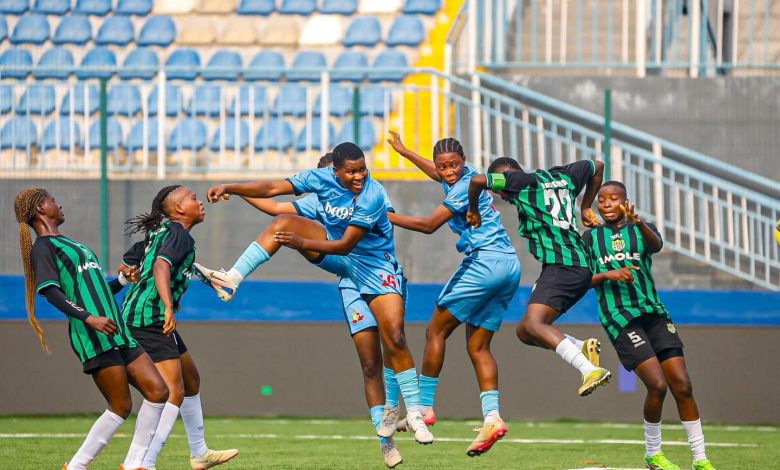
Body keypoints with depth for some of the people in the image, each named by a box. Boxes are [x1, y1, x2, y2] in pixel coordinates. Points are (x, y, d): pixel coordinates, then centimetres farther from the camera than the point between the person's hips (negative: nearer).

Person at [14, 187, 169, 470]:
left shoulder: (71, 245, 26)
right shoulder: (43, 247, -3)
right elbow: (50, 291, -17)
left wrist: (122, 280, 22)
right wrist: (88, 317, -28)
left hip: (117, 333, 9)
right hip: (94, 339, -9)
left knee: (157, 391, 0)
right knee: (121, 406, -9)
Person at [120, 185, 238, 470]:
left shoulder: (159, 232, 17)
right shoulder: (179, 235, -11)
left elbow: (127, 264, 25)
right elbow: (160, 267, -28)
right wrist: (168, 307, -40)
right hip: (151, 318, -11)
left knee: (191, 379, 23)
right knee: (173, 392, -16)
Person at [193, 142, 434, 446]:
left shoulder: (372, 196, -28)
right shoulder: (323, 179, -13)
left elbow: (346, 245, -29)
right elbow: (273, 188, -11)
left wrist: (302, 243, -37)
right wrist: (230, 189, -21)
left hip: (374, 265, -5)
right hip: (337, 257, 5)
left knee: (394, 337, -15)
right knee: (283, 223, -17)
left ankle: (414, 414, -4)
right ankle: (230, 281, -20)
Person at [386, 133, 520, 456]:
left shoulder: (465, 185, -11)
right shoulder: (467, 177, 17)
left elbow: (429, 225, -13)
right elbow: (437, 173, 41)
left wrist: (386, 217, -7)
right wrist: (403, 151, 51)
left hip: (484, 261, -10)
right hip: (509, 265, 10)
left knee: (436, 330, -1)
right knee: (477, 346, 6)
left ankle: (424, 408, -1)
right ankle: (492, 417, -8)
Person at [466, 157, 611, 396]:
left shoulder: (520, 181, 3)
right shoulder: (562, 176, 25)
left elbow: (477, 180, -9)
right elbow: (596, 166, 39)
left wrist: (473, 210, 9)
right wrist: (586, 207, 45)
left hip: (559, 265, -9)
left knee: (534, 325, -24)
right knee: (524, 331, 11)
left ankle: (590, 370, -37)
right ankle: (583, 347, -3)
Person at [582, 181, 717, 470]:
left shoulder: (642, 230, 9)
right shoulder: (591, 238, 11)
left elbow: (656, 245, -16)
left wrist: (638, 223, -37)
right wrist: (606, 275, -14)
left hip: (653, 312, 2)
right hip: (619, 317, -2)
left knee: (682, 385, -5)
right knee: (657, 384, -17)